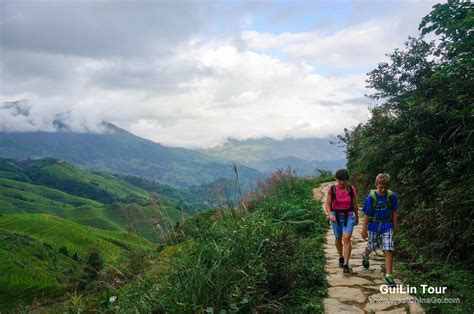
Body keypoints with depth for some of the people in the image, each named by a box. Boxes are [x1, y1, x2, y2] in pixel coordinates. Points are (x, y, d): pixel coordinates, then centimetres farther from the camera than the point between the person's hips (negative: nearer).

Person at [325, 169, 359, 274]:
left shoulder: (351, 189, -7)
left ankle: (346, 265, -14)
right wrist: (330, 215, -24)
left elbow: (355, 204, 5)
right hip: (336, 217, 1)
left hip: (348, 217, -1)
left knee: (346, 238, -18)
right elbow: (328, 204, -6)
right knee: (338, 239, 17)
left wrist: (357, 217, 15)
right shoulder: (332, 189, -9)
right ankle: (341, 257, 44)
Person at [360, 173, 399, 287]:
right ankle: (365, 256, 54)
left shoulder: (392, 196, -10)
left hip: (387, 225, 1)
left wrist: (395, 226, 8)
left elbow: (394, 212, 3)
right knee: (372, 246, 18)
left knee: (389, 250, -9)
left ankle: (388, 275, -2)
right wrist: (364, 229, -5)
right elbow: (367, 215, -9)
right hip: (373, 225, -1)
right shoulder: (371, 197, -15)